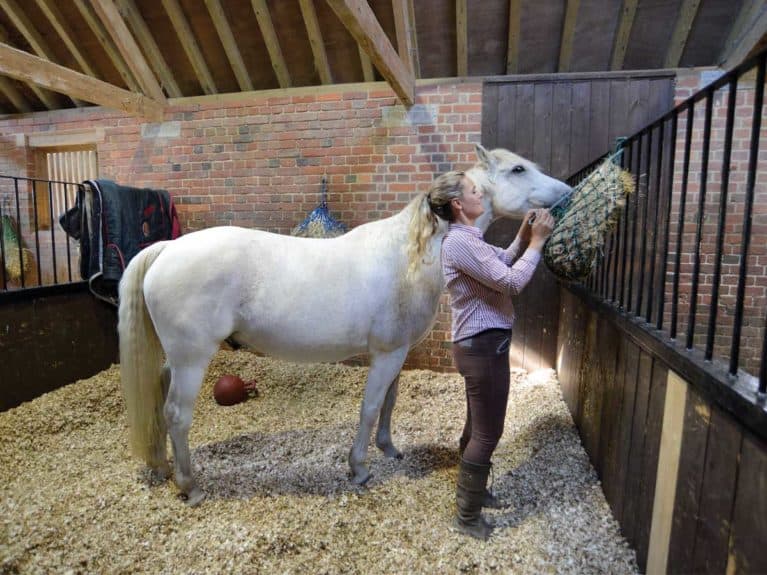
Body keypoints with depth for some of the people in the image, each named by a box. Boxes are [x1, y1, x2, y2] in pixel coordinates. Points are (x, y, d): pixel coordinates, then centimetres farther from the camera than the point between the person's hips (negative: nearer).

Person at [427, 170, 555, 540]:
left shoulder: (468, 238, 11)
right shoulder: (461, 242, -22)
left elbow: (500, 265, 20)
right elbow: (512, 282, -23)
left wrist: (522, 238, 7)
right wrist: (537, 242, -12)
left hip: (480, 344, 11)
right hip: (483, 346, -11)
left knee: (477, 426, 23)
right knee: (488, 432, 3)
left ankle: (473, 490, 43)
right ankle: (467, 515, 21)